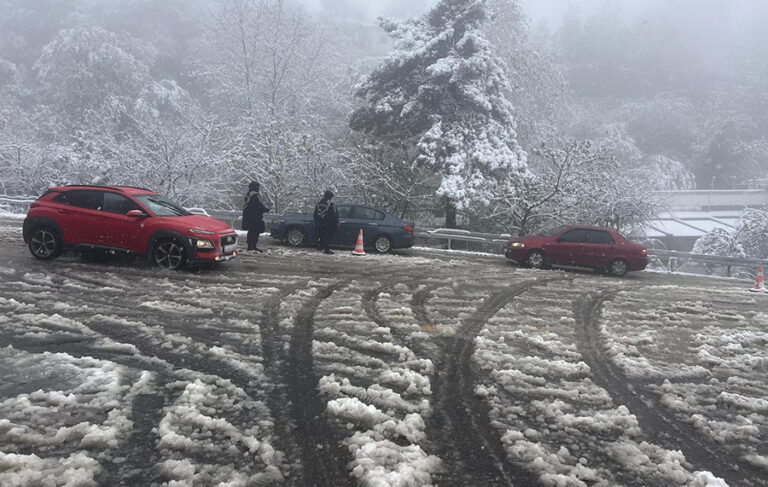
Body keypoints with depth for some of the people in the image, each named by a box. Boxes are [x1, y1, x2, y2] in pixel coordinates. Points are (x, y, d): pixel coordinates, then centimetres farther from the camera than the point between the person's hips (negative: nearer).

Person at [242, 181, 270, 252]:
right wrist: (265, 209, -1)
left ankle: (250, 246, 19)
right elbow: (259, 204, -18)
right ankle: (253, 246, -12)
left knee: (251, 231, 15)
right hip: (254, 216, -10)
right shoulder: (254, 195, -14)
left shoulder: (248, 195, 16)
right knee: (256, 231, -8)